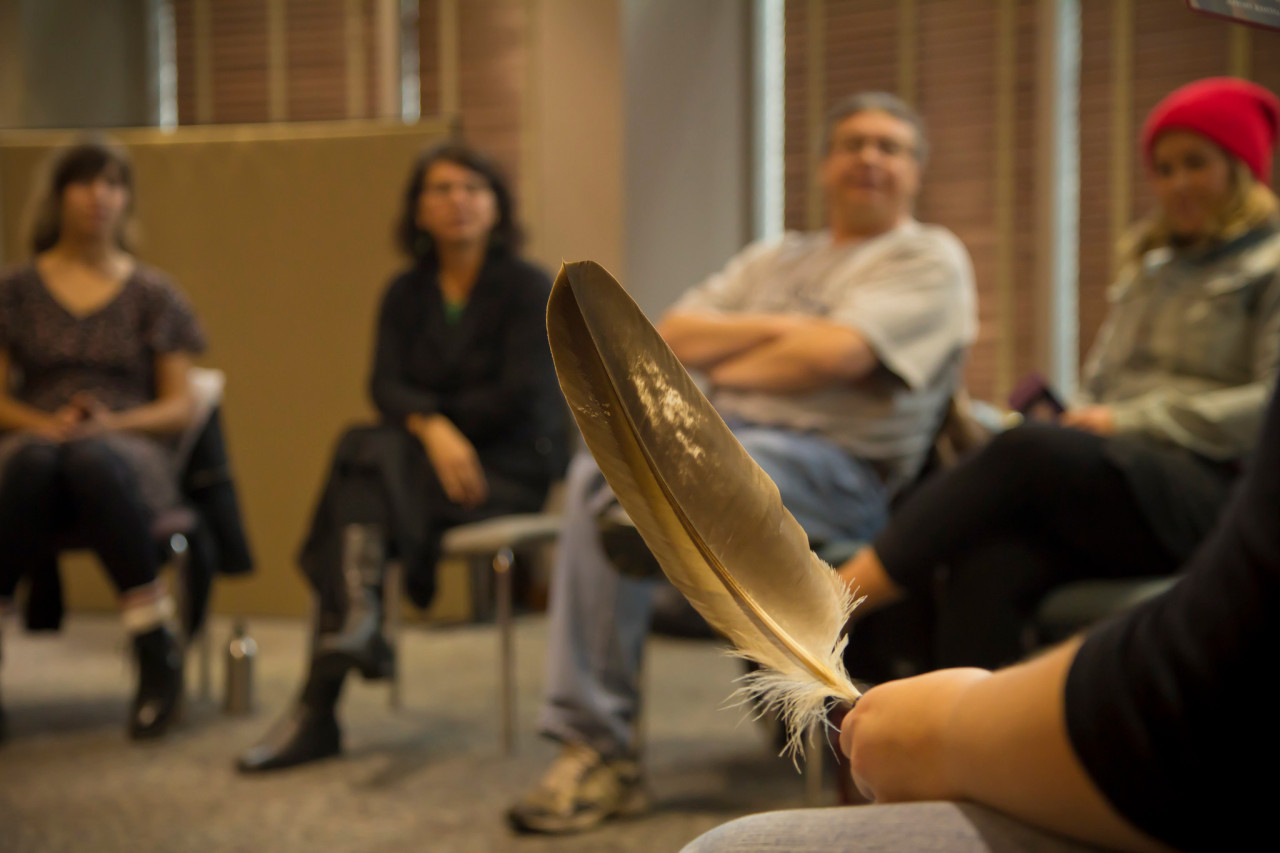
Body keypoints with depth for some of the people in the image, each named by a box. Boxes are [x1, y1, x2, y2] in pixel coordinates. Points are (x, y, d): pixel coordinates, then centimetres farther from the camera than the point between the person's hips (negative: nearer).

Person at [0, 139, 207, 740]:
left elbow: (179, 408, 9)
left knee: (95, 459, -38)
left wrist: (114, 422, -11)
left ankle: (157, 650, -35)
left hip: (131, 450, -1)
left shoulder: (152, 294, 13)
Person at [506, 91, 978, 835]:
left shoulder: (930, 259, 6)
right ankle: (592, 743, -24)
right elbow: (670, 337, 12)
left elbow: (835, 355, -12)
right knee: (601, 469, -25)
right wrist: (774, 329, -1)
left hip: (841, 468, -6)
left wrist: (722, 368, 1)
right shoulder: (773, 260, 27)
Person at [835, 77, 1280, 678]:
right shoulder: (1150, 270, 32)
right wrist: (1082, 420, 4)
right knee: (985, 567, -29)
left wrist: (1132, 421, -9)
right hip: (1117, 482, 6)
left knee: (1030, 450, -33)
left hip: (1215, 488, -6)